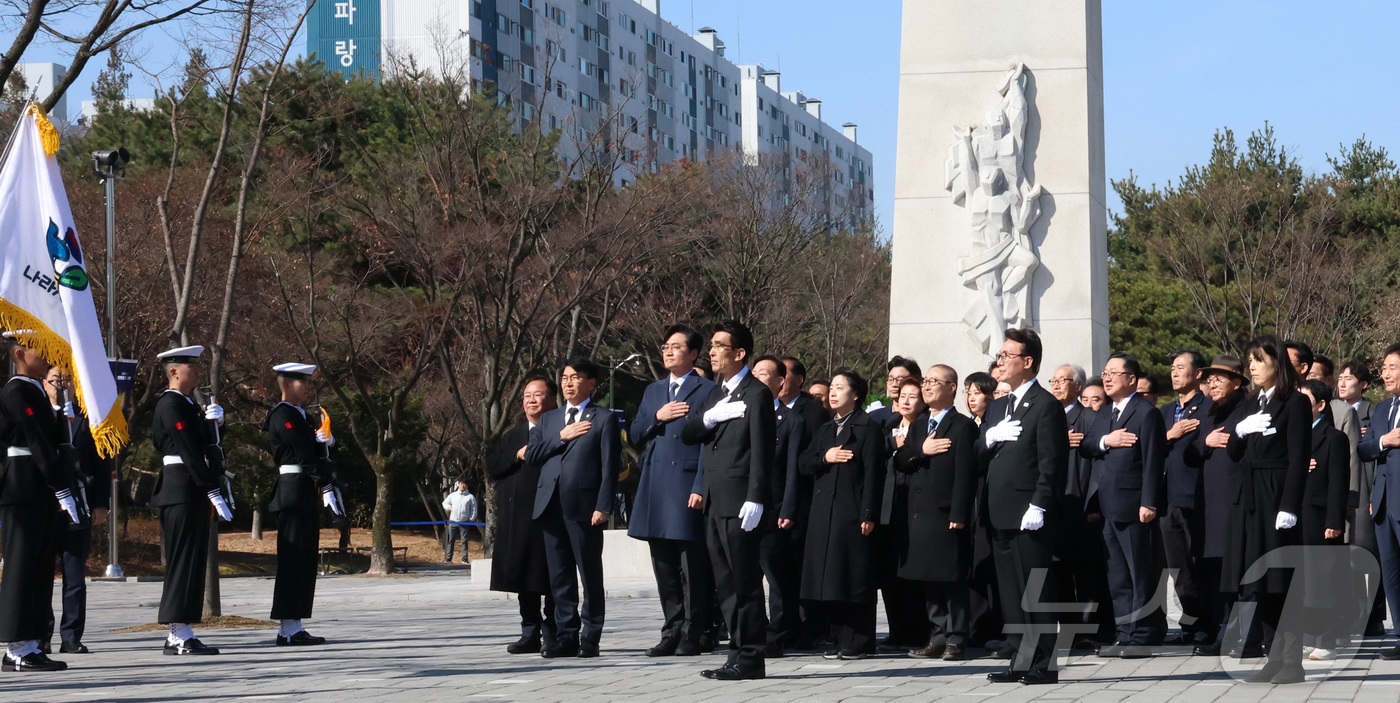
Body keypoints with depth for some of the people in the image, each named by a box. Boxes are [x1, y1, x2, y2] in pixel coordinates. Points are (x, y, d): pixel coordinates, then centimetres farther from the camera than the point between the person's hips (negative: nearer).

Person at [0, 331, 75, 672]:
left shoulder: (35, 392, 19)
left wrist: (62, 491, 15)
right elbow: (40, 445, -17)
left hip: (40, 494, 10)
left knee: (38, 568, 9)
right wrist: (63, 490, -20)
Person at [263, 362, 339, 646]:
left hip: (307, 495, 10)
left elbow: (316, 449, 18)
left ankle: (294, 627, 11)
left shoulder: (300, 416, 22)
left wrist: (325, 440, -3)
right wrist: (327, 487, -21)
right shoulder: (283, 415, -9)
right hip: (294, 492, -10)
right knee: (293, 559, -9)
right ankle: (288, 629, -9)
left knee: (305, 561, 9)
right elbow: (305, 455, -16)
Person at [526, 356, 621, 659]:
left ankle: (590, 638, 2)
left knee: (590, 574, -2)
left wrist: (603, 506, -12)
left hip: (584, 506, -5)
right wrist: (561, 437, -3)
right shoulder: (548, 419, 20)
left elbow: (610, 466, -3)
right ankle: (567, 636, 11)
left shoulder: (604, 419, 4)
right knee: (560, 576, 6)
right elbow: (531, 455, 9)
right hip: (551, 506, 5)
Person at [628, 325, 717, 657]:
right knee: (664, 566, 9)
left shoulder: (708, 390, 0)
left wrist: (703, 488, -13)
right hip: (656, 489, 6)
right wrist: (657, 417, -3)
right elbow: (634, 437, 16)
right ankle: (672, 632, 14)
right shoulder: (652, 391, 20)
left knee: (694, 565, -4)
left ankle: (695, 633, 1)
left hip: (689, 484, -6)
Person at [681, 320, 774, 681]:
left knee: (745, 581, -6)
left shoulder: (757, 394, -7)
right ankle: (739, 650, 16)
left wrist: (755, 500, -19)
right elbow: (687, 434, 11)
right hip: (715, 503, 9)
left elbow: (762, 451, -13)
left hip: (741, 502, -9)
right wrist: (711, 417, -9)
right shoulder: (715, 395, 19)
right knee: (726, 583, 10)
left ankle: (750, 657, -3)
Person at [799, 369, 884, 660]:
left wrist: (868, 514, -16)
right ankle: (840, 639, 12)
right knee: (829, 579, 6)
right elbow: (805, 464, 15)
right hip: (824, 513, 7)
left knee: (855, 580, -5)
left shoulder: (868, 428, -3)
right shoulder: (826, 429, 21)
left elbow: (873, 473, -10)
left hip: (852, 513, -7)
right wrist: (825, 457, -6)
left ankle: (859, 643, 0)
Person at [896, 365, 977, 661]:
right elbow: (899, 463, 11)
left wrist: (958, 515, -17)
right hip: (919, 513, 7)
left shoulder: (963, 426, -5)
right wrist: (921, 451, -9)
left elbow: (965, 474, -11)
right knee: (928, 581, 9)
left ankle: (956, 640, 1)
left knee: (952, 579, -3)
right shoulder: (918, 425, 18)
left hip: (946, 514, -7)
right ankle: (937, 638, 15)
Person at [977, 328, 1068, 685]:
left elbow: (1051, 464, -12)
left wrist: (1038, 508, -18)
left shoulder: (1046, 405, -7)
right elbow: (979, 456, 17)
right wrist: (990, 436, -4)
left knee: (1036, 591, -5)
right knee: (1010, 592, 10)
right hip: (1001, 515, 8)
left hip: (1029, 516, -8)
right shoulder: (997, 406, 19)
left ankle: (1044, 665, -2)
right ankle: (1020, 660, 15)